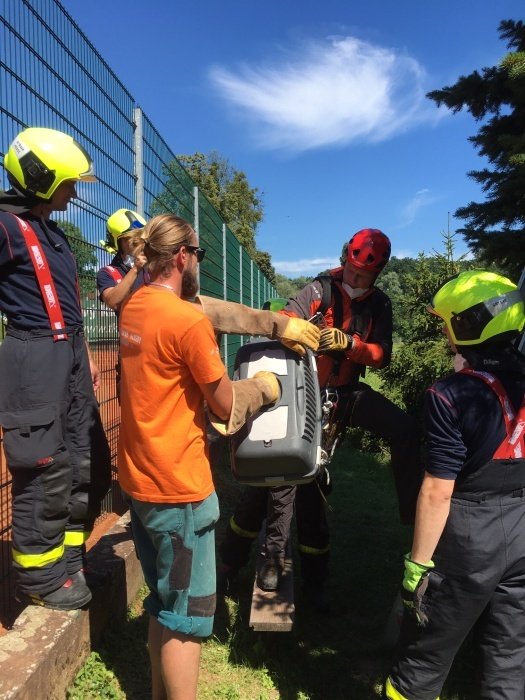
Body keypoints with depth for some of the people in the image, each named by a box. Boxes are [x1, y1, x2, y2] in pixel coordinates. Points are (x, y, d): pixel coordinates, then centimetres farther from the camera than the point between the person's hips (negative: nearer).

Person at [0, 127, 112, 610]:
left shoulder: (54, 233, 18)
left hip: (69, 358, 9)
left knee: (90, 466, 14)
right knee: (46, 473, -1)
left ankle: (67, 559, 32)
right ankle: (40, 579, 18)